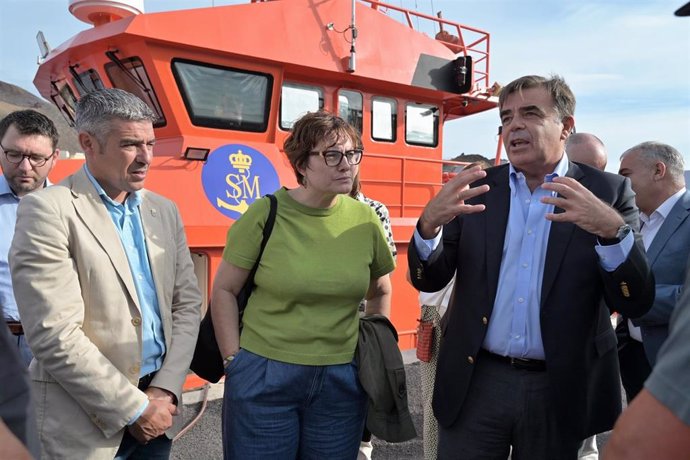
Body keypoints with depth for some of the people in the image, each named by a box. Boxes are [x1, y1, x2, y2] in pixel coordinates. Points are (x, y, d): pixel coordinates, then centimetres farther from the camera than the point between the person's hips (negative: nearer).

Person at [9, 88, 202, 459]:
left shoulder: (164, 210, 5)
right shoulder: (47, 210, -13)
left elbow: (187, 303, 5)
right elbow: (54, 336, -18)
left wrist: (165, 390, -5)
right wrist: (134, 408, -14)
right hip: (87, 422, -5)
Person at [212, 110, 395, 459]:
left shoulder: (365, 219, -2)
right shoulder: (265, 215, -11)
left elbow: (380, 291, 13)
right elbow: (224, 290, -3)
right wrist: (234, 362, -5)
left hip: (341, 381, 3)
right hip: (264, 379, -2)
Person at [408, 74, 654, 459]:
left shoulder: (608, 193, -4)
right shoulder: (475, 187, 0)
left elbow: (637, 303, -8)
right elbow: (429, 280, -2)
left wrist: (612, 230, -26)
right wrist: (429, 224, -22)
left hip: (561, 389, 0)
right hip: (475, 382, 1)